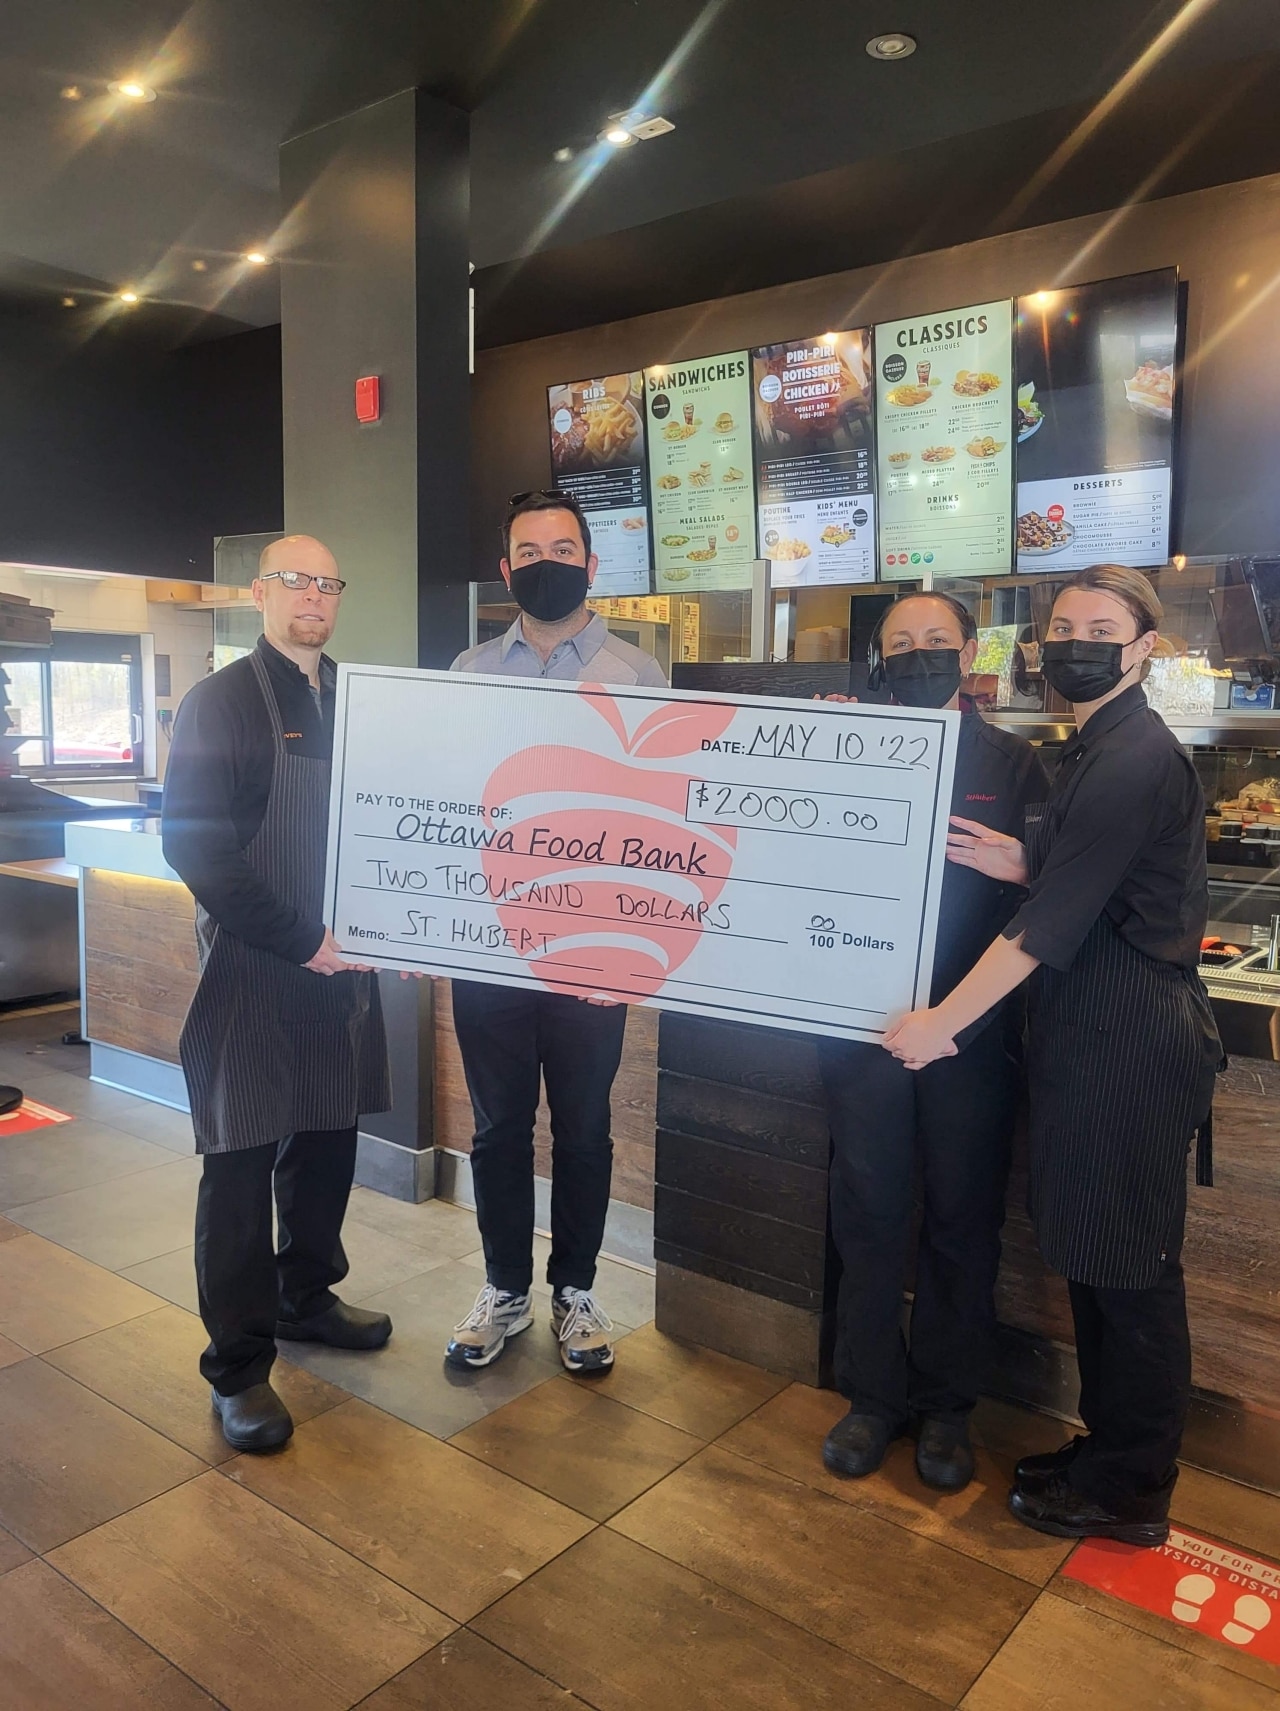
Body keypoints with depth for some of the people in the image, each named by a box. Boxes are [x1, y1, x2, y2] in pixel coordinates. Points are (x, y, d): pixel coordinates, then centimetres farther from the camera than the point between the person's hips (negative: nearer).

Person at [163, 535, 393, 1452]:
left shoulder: (354, 700, 11)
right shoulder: (220, 703, -7)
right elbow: (197, 848, -14)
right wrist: (300, 941, -18)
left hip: (341, 965, 6)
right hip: (251, 972, -6)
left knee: (326, 1141, 16)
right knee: (242, 1164, 3)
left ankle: (306, 1296, 38)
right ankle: (239, 1367, 17)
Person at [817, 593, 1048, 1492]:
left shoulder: (1014, 762, 5)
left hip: (973, 1030, 0)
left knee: (964, 1220, 11)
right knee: (869, 1213, 9)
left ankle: (947, 1406, 29)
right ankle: (873, 1396, 27)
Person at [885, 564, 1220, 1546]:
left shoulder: (1132, 760, -18)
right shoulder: (1103, 748, 14)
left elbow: (1058, 919, -22)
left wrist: (945, 1020, -18)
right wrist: (1022, 864, 3)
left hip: (1129, 1046, -10)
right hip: (1101, 1033, 10)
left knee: (1127, 1270, 5)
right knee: (1095, 1257, 18)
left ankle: (1129, 1493, 23)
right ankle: (1108, 1450, 35)